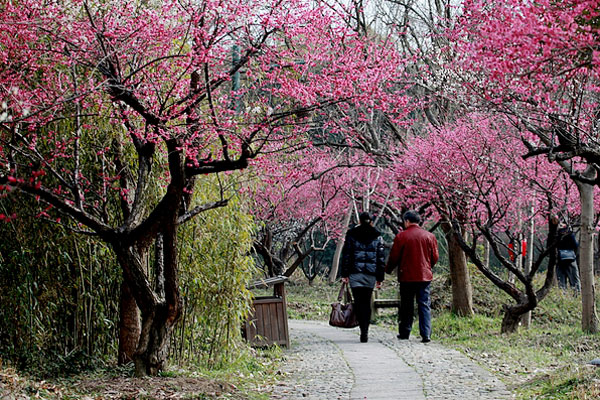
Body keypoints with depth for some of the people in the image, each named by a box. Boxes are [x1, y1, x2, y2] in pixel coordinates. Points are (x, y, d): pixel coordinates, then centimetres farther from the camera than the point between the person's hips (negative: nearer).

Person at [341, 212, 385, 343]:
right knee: (366, 303, 11)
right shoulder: (377, 236, 6)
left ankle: (363, 330, -20)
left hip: (355, 273, -2)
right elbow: (381, 259, 5)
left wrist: (344, 274, 5)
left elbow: (346, 256, 1)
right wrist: (380, 278, 10)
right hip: (371, 274, 2)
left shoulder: (351, 235, 3)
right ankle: (365, 333, 9)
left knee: (358, 302, -3)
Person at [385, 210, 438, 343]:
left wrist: (388, 270, 15)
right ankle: (426, 334, -8)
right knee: (425, 305, 2)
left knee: (406, 306, 10)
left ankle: (404, 333, 16)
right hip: (425, 277, 2)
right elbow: (435, 257, 7)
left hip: (406, 277, -2)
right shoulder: (429, 236, 2)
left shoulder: (401, 236, -6)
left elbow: (394, 257, -3)